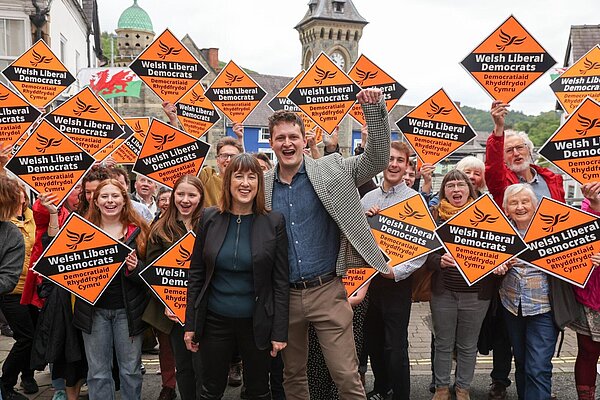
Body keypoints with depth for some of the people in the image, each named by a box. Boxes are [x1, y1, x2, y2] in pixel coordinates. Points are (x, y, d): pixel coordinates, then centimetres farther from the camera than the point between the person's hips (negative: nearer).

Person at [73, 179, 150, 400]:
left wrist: (135, 268, -20)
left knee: (131, 370, 10)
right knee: (98, 372, 10)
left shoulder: (138, 230, 0)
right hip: (94, 309, 1)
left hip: (127, 309, -1)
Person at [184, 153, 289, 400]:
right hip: (214, 320, 1)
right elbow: (196, 274, 2)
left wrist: (280, 331, -7)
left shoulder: (274, 222, -6)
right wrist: (190, 323, 1)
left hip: (257, 322, -1)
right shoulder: (210, 218, -2)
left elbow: (280, 281, -5)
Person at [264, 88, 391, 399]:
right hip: (284, 296, 3)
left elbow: (376, 159, -10)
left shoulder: (331, 170, -3)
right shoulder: (263, 185, 4)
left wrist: (374, 109, -21)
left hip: (327, 292, -3)